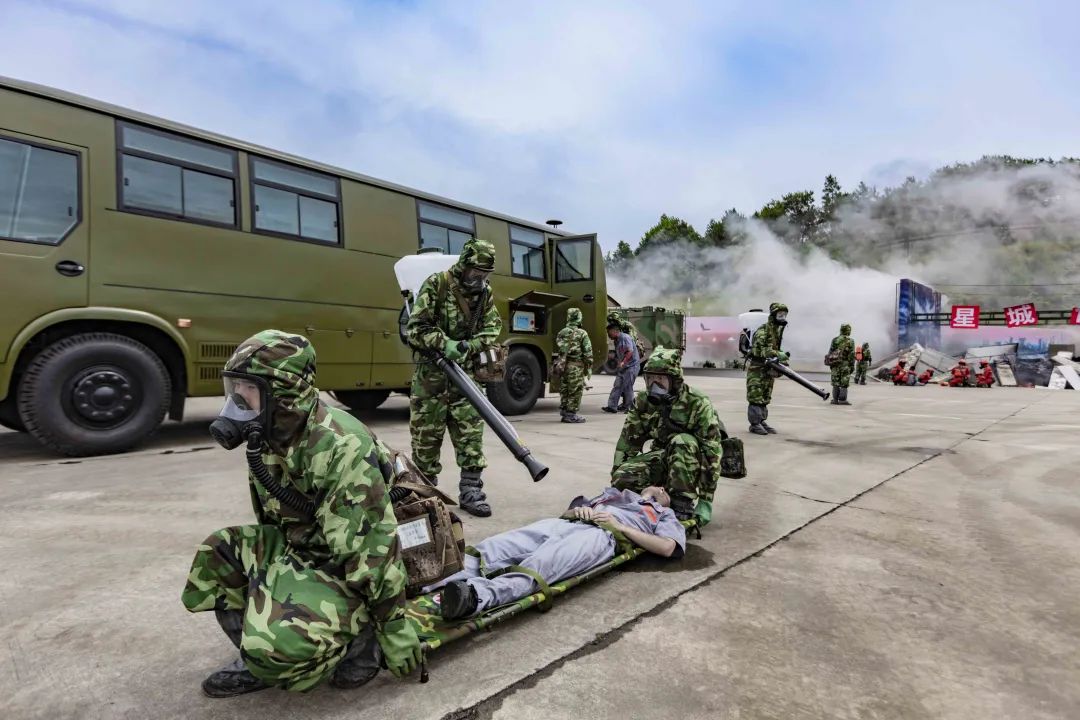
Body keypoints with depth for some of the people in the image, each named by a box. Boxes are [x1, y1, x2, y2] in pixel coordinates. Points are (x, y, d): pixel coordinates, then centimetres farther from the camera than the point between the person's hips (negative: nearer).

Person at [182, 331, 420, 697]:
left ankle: (356, 636, 2)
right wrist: (263, 569, 25)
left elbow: (373, 544, -28)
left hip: (344, 570, -9)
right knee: (218, 554, 0)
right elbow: (273, 519, 16)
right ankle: (260, 656, 11)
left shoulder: (338, 447, -31)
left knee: (279, 642, -27)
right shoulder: (269, 437, 0)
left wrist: (394, 626, -22)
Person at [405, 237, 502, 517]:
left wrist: (469, 346, -17)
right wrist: (444, 344, -27)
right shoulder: (436, 285, -9)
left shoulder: (485, 293, 6)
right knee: (426, 436, 6)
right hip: (431, 375, -4)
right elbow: (415, 329, -12)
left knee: (471, 434, 2)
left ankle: (471, 491, 12)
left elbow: (491, 330, 2)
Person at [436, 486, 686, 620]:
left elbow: (669, 548, 6)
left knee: (538, 567, -36)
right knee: (495, 547, -24)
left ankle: (477, 596, -59)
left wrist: (621, 526, 0)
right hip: (566, 524, 5)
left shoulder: (664, 515, 31)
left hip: (602, 534, -4)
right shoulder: (615, 492, 42)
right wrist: (577, 509, 8)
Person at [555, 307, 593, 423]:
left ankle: (564, 412, 22)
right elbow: (588, 352, -8)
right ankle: (571, 414, 4)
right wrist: (589, 367, -2)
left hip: (563, 365, 6)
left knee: (564, 390, 14)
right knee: (575, 391, 1)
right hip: (576, 366, -6)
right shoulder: (582, 333, -7)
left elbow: (558, 348, 8)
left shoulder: (561, 333, 7)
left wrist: (560, 363, 15)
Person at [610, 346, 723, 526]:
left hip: (693, 462, -3)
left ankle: (683, 505, -26)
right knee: (623, 477, -23)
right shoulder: (643, 401, -9)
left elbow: (712, 451, -24)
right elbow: (628, 441, -5)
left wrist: (705, 501, -26)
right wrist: (616, 481, -10)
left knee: (681, 441, -37)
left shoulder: (698, 403, -23)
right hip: (663, 457, 4)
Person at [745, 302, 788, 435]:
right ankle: (754, 424, -2)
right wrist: (777, 354, -32)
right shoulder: (762, 331, -16)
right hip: (756, 368, -8)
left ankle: (762, 421, 18)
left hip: (769, 368, 8)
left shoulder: (779, 330, 11)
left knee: (765, 398, 11)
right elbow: (758, 349, -26)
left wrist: (783, 358, 3)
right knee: (755, 397, -6)